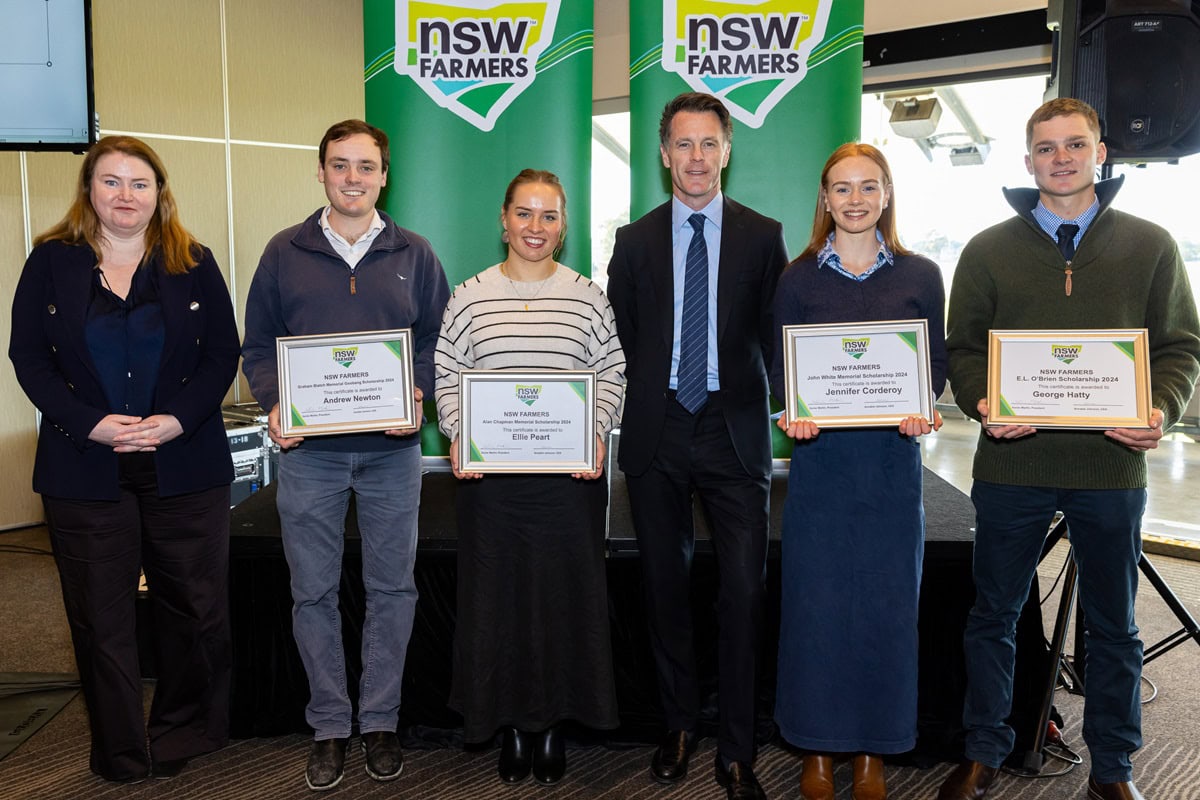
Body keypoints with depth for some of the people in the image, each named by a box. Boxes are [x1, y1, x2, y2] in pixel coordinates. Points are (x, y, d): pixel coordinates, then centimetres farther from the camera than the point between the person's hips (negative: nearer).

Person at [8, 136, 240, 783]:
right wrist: (91, 423, -13)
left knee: (194, 608, 6)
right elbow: (29, 357, 1)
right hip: (85, 470, 0)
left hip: (185, 467, 0)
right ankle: (121, 756, 22)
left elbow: (223, 354, 1)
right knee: (101, 617, 7)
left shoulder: (193, 264, 4)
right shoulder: (50, 262, 4)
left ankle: (181, 735, 27)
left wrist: (177, 420, -14)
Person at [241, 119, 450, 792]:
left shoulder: (414, 255, 7)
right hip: (308, 449, 0)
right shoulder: (285, 253, 6)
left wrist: (418, 396, -10)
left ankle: (380, 720, 22)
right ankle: (329, 725, 21)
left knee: (392, 588, 7)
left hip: (392, 449, 0)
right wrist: (275, 403, -11)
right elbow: (259, 346, 6)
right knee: (314, 592, 6)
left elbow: (439, 341, 7)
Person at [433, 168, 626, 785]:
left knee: (565, 593, 6)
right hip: (489, 474, 0)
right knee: (497, 594, 6)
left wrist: (597, 434, -11)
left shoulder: (587, 296, 4)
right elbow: (446, 375, 5)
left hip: (570, 473, 0)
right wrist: (458, 436, -10)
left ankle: (554, 722, 24)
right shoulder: (470, 296, 5)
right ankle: (511, 723, 24)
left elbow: (612, 374, 4)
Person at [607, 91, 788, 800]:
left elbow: (776, 336, 5)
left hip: (735, 432, -2)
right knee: (666, 587, 11)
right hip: (657, 435, 2)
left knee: (745, 591, -4)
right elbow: (619, 338, 10)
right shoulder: (635, 240, 9)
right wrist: (632, 412, 2)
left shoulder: (762, 236, 5)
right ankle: (680, 726, 28)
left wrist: (786, 409, -5)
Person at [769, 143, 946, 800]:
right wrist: (793, 412, -15)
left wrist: (926, 409, -13)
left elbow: (936, 363, 8)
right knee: (815, 599, 4)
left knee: (885, 602, 7)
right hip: (819, 453, 0)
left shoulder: (920, 276, 6)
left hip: (892, 456, 1)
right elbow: (780, 366, 5)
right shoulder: (798, 278, 5)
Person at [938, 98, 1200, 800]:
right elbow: (964, 347, 6)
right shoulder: (989, 249, 6)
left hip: (1113, 466, 1)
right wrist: (981, 403, -14)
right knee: (994, 616, 10)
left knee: (1114, 627, 13)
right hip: (1012, 463, 0)